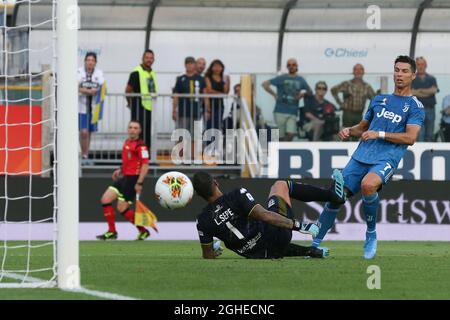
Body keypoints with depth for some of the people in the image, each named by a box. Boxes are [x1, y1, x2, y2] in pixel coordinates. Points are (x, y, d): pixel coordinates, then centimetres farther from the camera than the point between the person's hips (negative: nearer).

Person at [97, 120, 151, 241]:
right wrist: (120, 170, 15)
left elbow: (145, 165, -18)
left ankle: (143, 231, 8)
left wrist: (139, 183, -23)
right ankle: (112, 232, 7)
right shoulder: (127, 142, 13)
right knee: (105, 199, 2)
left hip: (133, 178, -9)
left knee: (122, 208, -6)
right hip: (124, 177, 9)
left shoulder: (140, 146, -14)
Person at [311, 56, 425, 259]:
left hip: (387, 158, -5)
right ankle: (315, 244, 4)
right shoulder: (379, 100, 21)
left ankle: (371, 234, -16)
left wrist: (380, 134, -13)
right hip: (361, 156, 5)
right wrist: (349, 131, 8)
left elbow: (410, 138, -8)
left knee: (368, 185, -36)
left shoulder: (415, 106, 4)